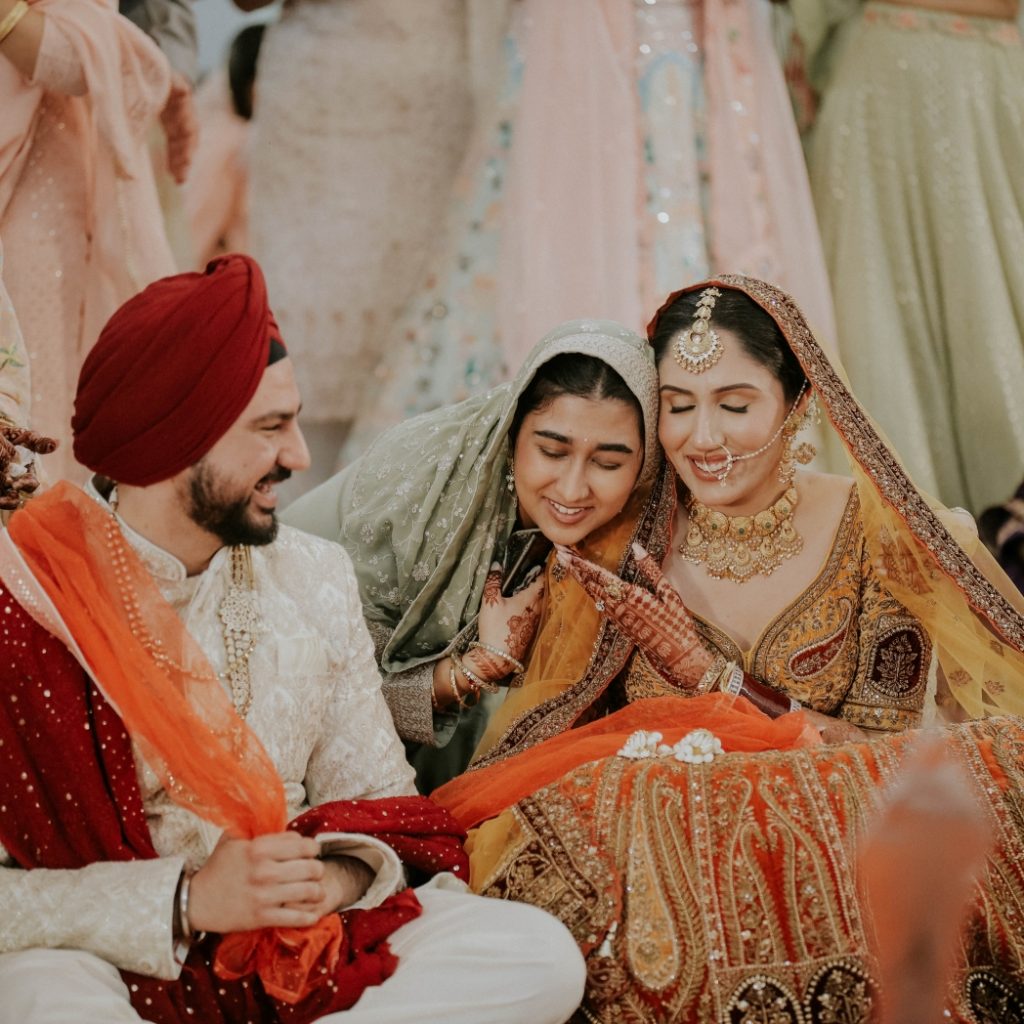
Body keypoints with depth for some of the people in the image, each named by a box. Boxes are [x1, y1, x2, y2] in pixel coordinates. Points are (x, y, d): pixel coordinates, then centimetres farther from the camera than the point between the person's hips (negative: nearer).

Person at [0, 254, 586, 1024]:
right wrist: (184, 901, -22)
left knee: (542, 958, -19)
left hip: (297, 949, 6)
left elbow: (379, 798, 12)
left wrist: (338, 874, -11)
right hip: (108, 961, -5)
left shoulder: (317, 577, 7)